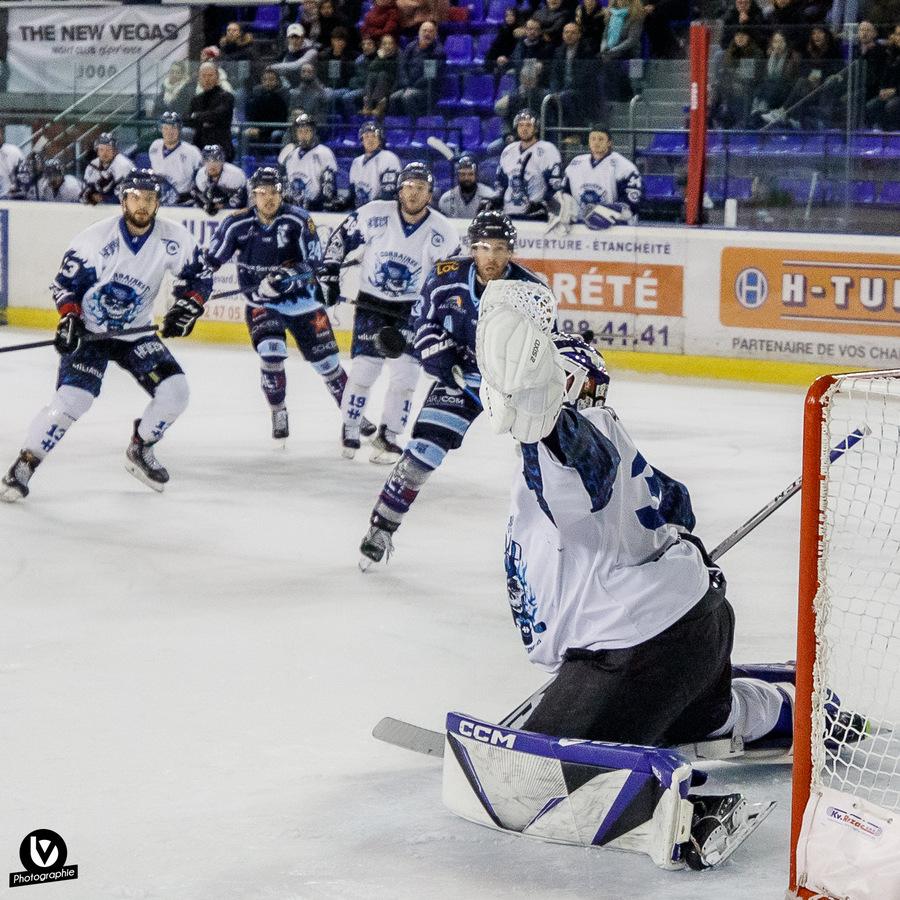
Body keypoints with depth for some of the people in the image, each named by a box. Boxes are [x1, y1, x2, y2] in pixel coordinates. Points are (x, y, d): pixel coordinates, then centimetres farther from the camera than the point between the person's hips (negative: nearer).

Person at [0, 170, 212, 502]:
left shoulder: (173, 238, -10)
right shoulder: (96, 238, -17)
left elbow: (197, 276, 4)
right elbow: (66, 281, -7)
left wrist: (186, 307, -12)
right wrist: (69, 318, -20)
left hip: (136, 332, 4)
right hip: (89, 333, -4)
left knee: (174, 391, -11)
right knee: (71, 399, -21)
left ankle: (140, 450, 15)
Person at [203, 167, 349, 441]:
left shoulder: (298, 220, -15)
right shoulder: (238, 224, -11)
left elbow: (313, 261, -19)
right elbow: (212, 259, -1)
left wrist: (285, 277, -33)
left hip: (302, 298, 0)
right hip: (261, 303, 0)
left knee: (325, 358, 4)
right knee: (271, 351, -23)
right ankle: (278, 413, -2)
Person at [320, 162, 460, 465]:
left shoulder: (443, 232, -10)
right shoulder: (374, 214, -13)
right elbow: (341, 237, 1)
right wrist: (329, 274, -3)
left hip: (413, 307, 1)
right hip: (371, 302, -1)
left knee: (405, 370, -9)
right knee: (364, 368, -7)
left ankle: (387, 436, 6)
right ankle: (349, 430, 12)